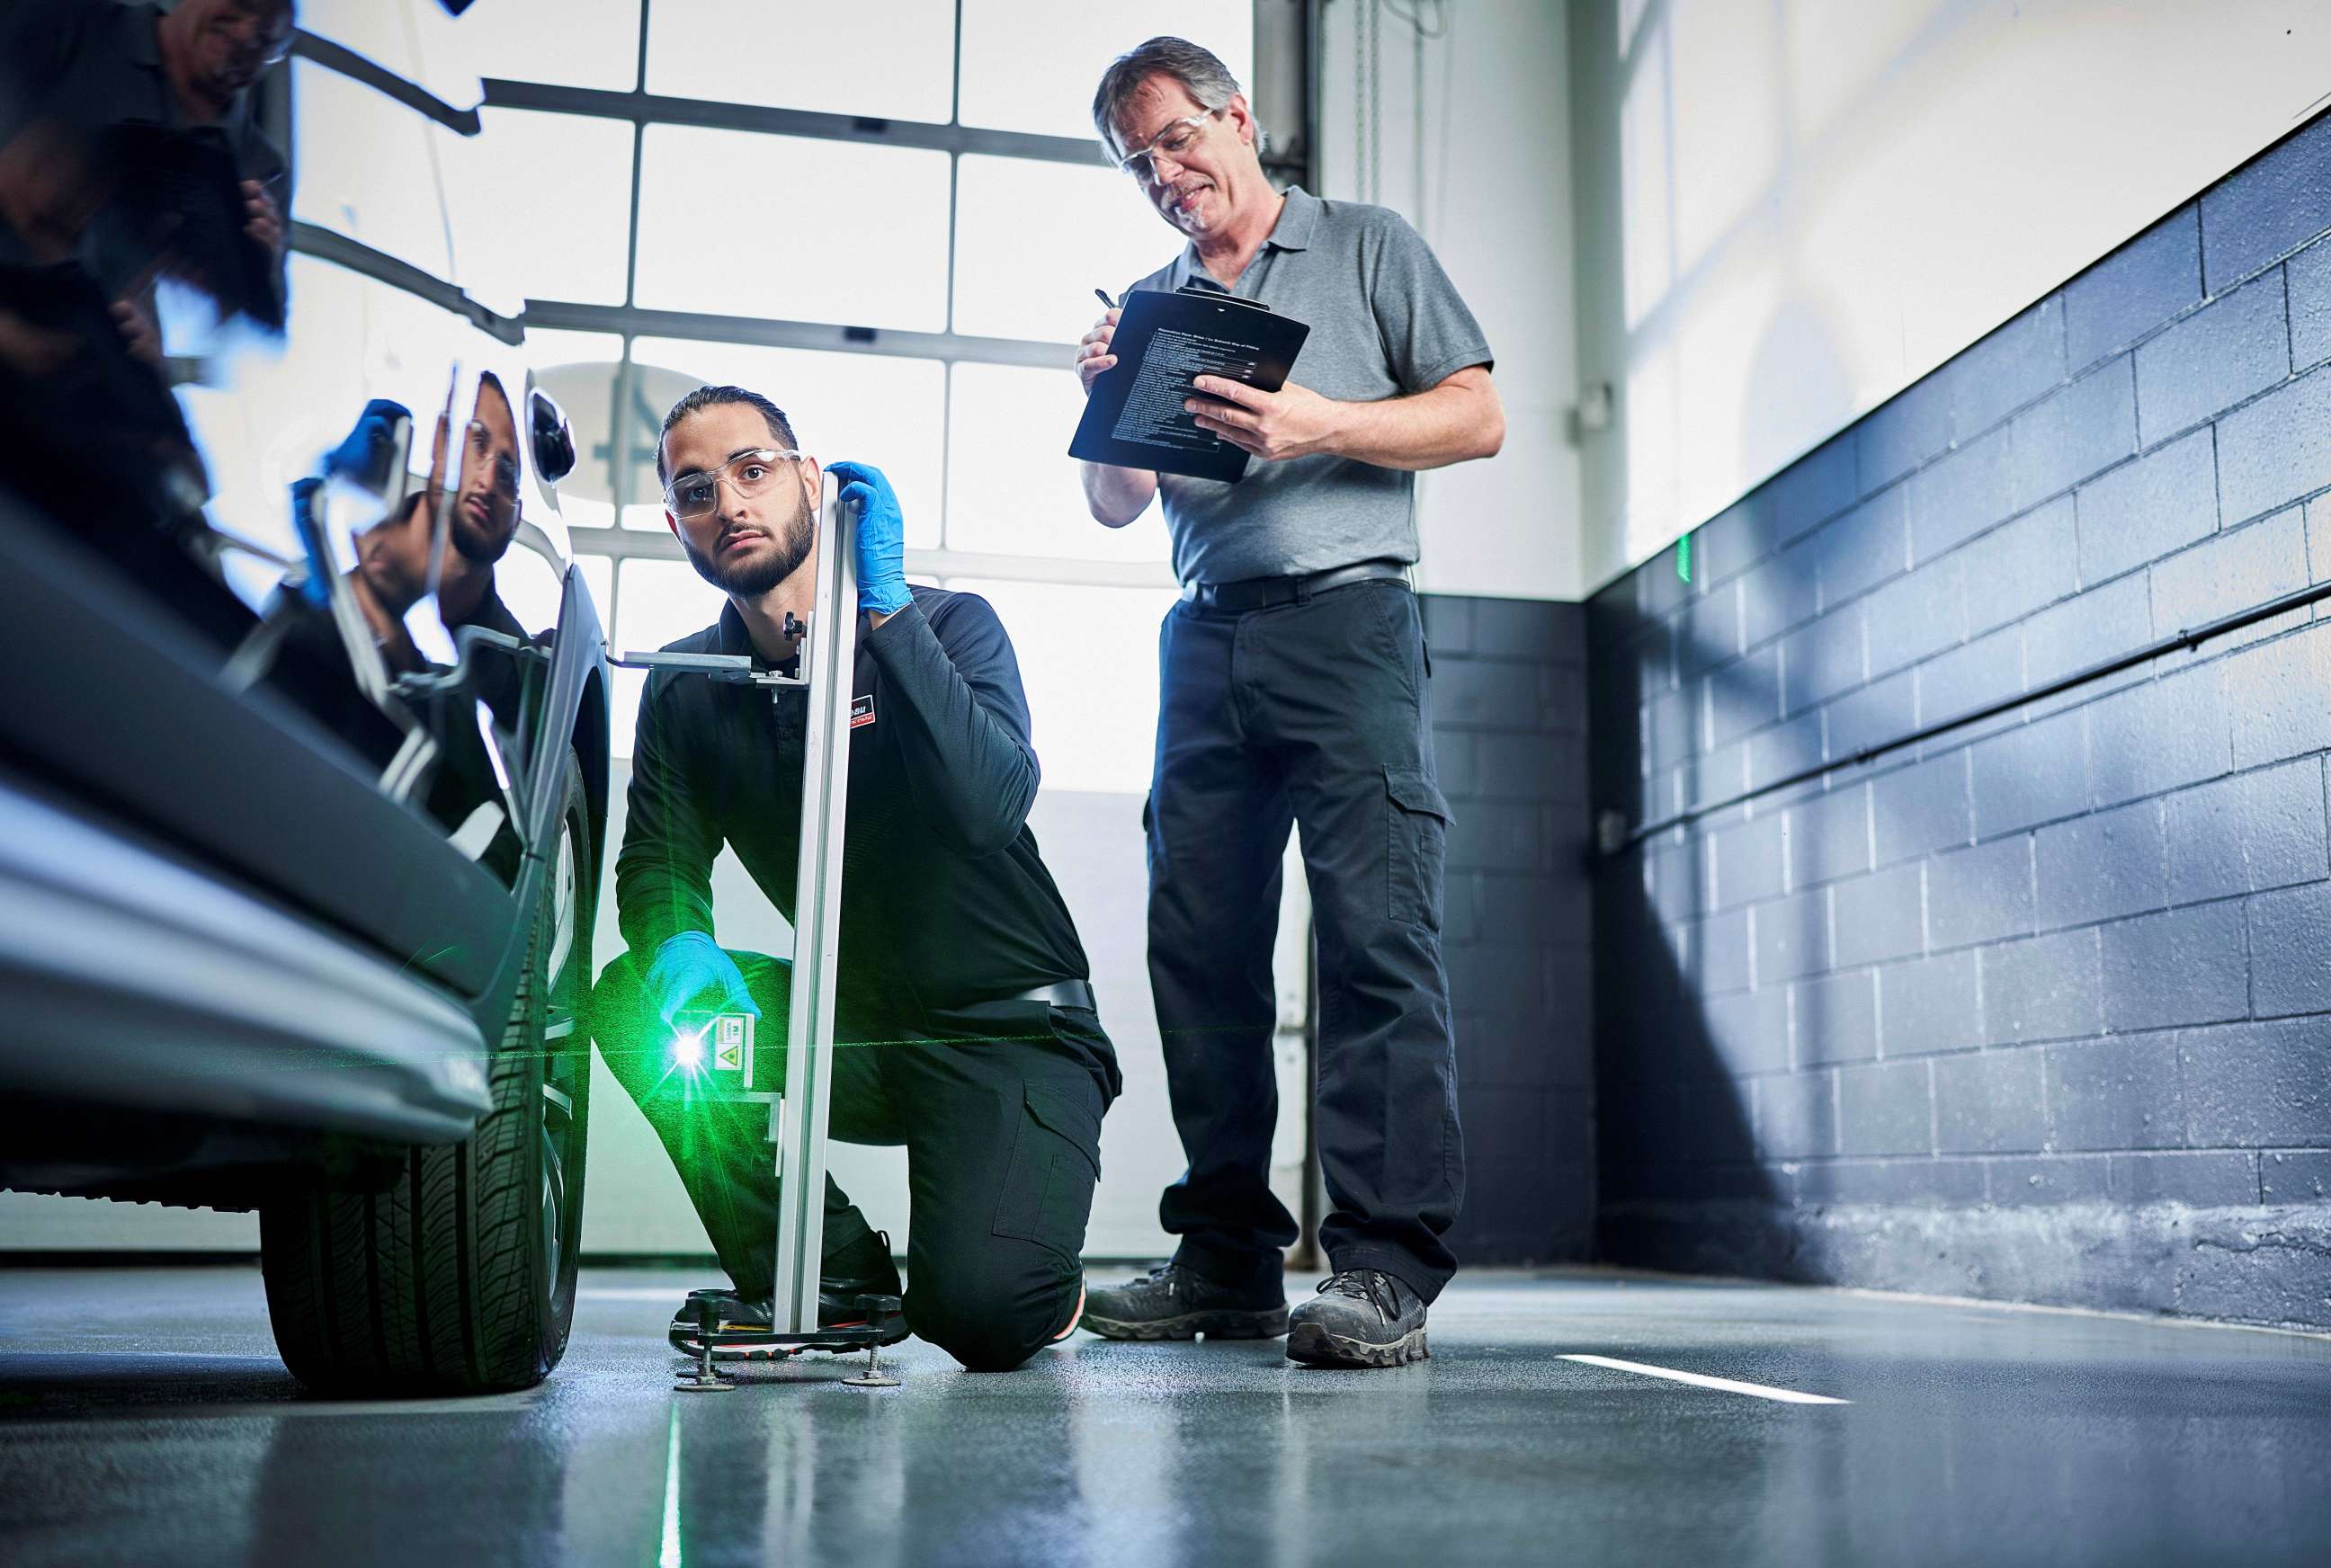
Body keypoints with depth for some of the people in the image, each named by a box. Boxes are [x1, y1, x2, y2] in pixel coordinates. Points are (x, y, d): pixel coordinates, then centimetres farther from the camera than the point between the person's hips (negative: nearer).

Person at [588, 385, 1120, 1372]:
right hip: (855, 1031, 5)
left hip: (1008, 1029, -5)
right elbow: (657, 862, 1)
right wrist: (678, 943, -23)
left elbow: (991, 805, -28)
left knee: (980, 1316, -26)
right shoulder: (686, 690, 4)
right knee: (638, 1002, -21)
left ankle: (1038, 1276, 14)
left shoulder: (947, 625, -10)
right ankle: (834, 1266, -4)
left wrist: (883, 606, -31)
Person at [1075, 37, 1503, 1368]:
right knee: (1200, 944, 0)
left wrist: (1315, 426, -11)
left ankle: (1388, 1269, -13)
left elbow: (1479, 419, 3)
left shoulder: (1367, 248, 12)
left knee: (1377, 931, -13)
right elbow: (1116, 506, 22)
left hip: (1346, 619, -5)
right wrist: (1106, 405, 1)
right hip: (1205, 640, 5)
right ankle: (1229, 1264, 7)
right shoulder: (1150, 306, 24)